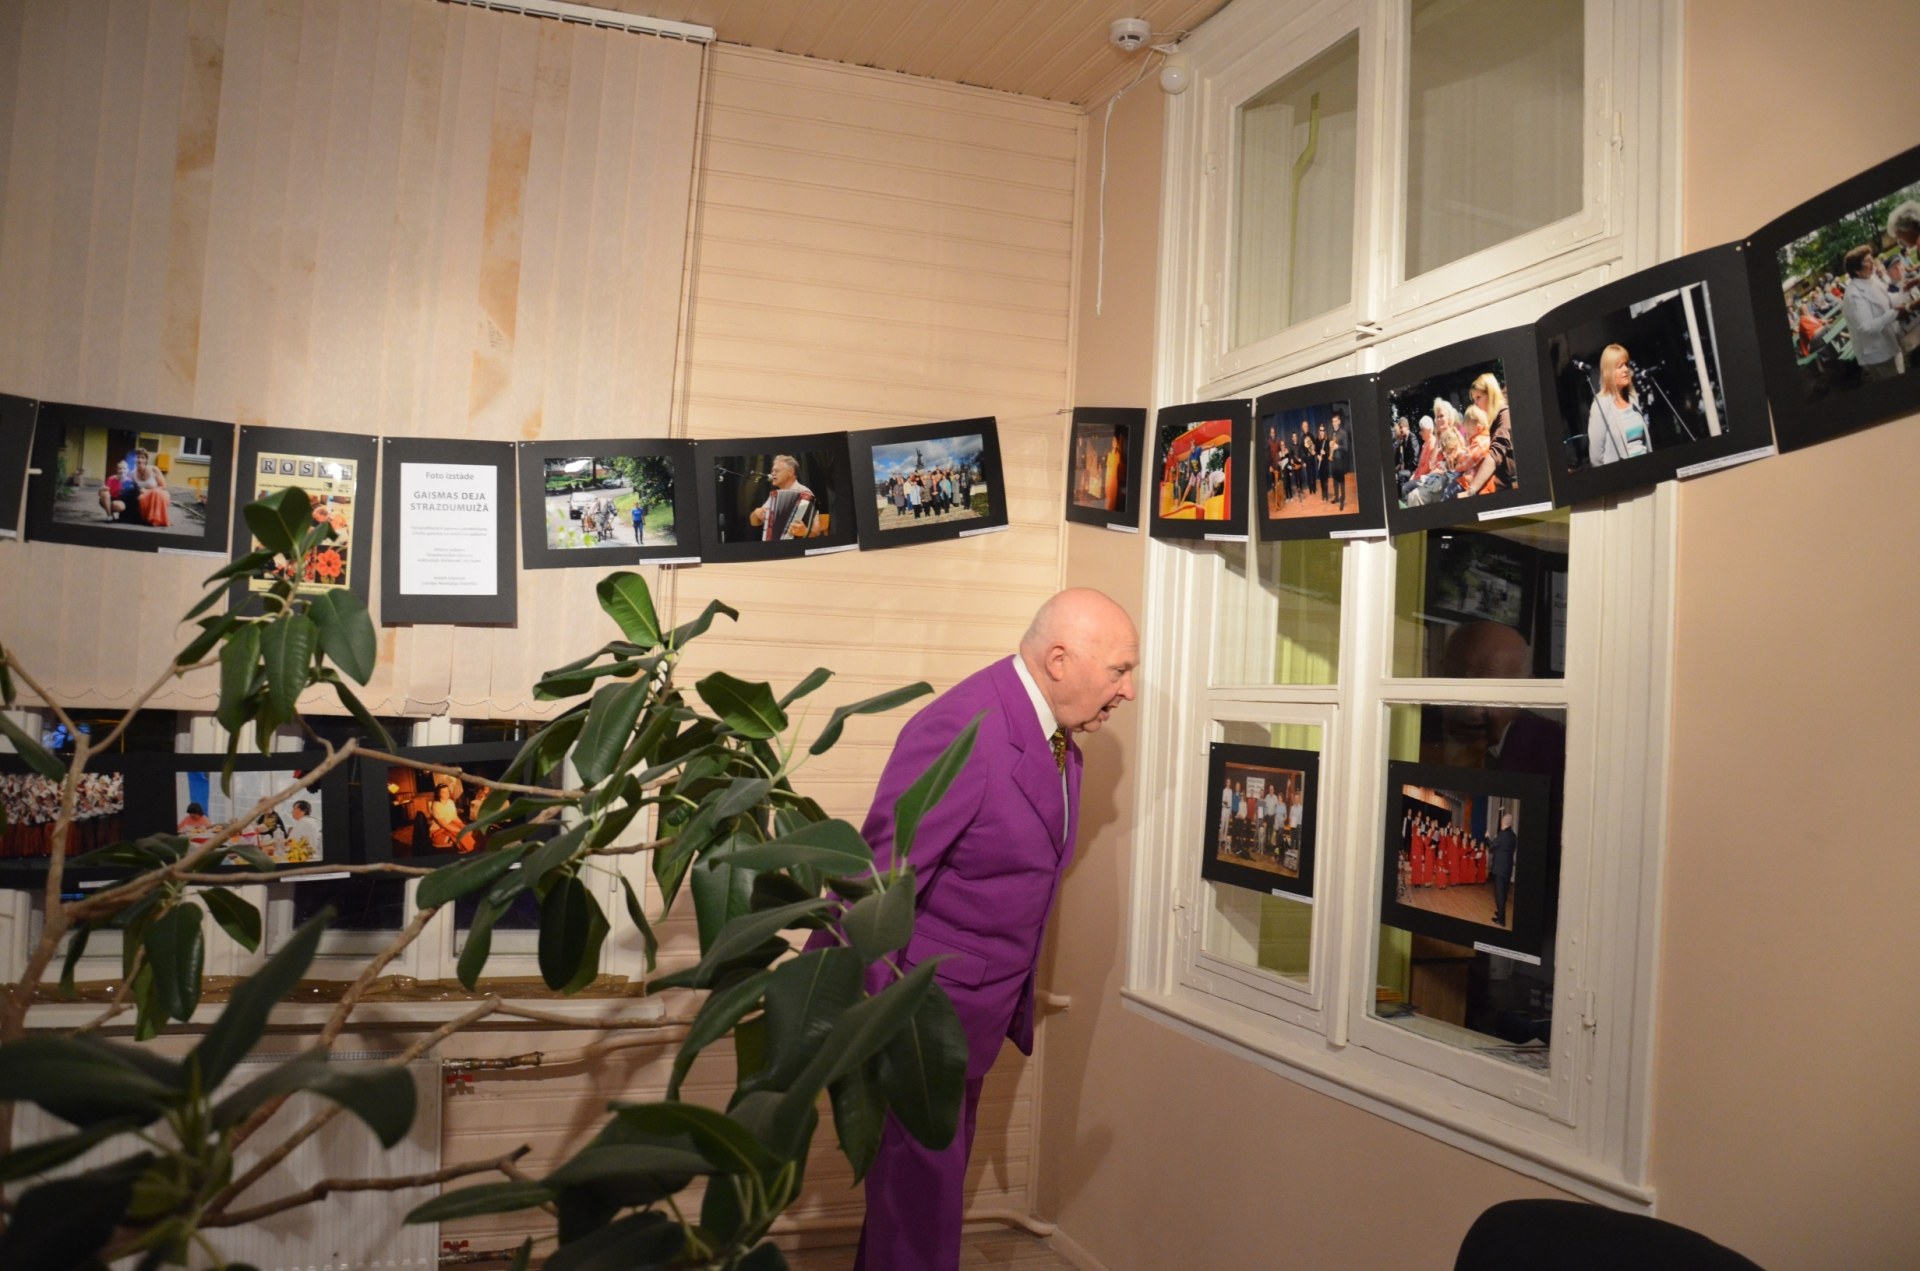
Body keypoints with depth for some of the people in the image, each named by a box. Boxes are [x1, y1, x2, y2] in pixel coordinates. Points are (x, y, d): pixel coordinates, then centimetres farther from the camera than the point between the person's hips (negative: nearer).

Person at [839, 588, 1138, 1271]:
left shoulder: (1055, 734, 3)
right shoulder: (961, 731, -26)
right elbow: (876, 885, -26)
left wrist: (1016, 1005, 18)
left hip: (978, 1007, 9)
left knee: (941, 1168, 21)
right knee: (921, 1183, 3)